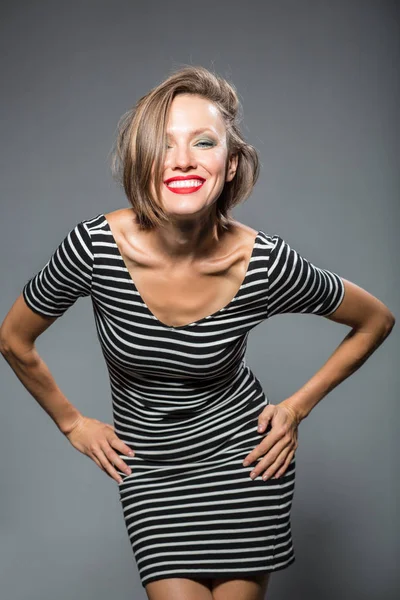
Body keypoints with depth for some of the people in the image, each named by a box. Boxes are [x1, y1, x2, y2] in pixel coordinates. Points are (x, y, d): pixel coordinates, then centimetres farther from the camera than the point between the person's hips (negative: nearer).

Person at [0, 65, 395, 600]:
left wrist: (298, 407, -1)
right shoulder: (95, 246, -20)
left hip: (243, 455, 0)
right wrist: (72, 422, 6)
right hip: (149, 467, 1)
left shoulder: (266, 262, -21)